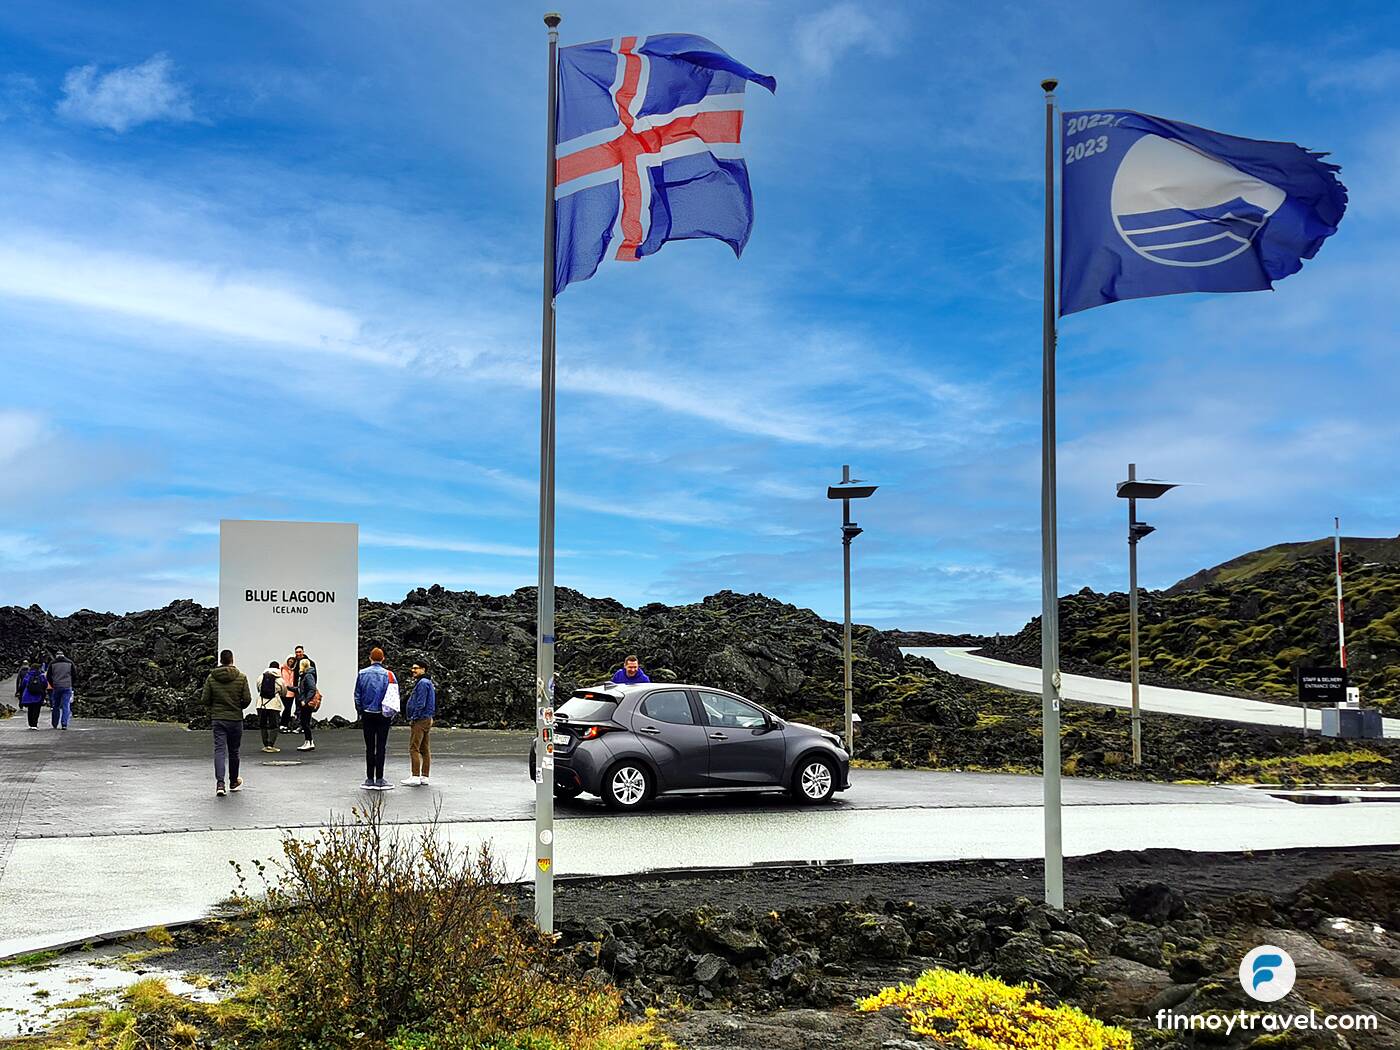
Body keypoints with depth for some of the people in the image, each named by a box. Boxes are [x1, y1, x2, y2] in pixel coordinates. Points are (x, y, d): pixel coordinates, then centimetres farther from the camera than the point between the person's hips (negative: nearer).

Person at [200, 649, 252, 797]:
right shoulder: (241, 677, -6)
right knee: (233, 751, 13)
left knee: (219, 750, -3)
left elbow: (204, 700, -2)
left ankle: (220, 783, -19)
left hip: (218, 719, 0)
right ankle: (234, 782, 28)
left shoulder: (211, 678, -2)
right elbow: (247, 699, -8)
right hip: (236, 719, 0)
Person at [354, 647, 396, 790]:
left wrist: (360, 713, 13)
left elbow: (357, 696, 3)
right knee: (381, 747, 1)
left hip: (367, 715, 2)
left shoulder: (362, 674, -1)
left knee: (369, 747, 7)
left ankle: (369, 779, 9)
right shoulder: (388, 675, -6)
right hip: (383, 715, -2)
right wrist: (392, 715, 6)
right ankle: (379, 780, 0)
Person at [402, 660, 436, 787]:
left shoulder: (422, 683, -14)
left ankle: (415, 776, -14)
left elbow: (420, 704, -20)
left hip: (420, 719, -11)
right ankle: (424, 777, 10)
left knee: (414, 748, -11)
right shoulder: (427, 683, 19)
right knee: (424, 749, 9)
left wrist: (413, 718, -15)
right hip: (427, 720, 11)